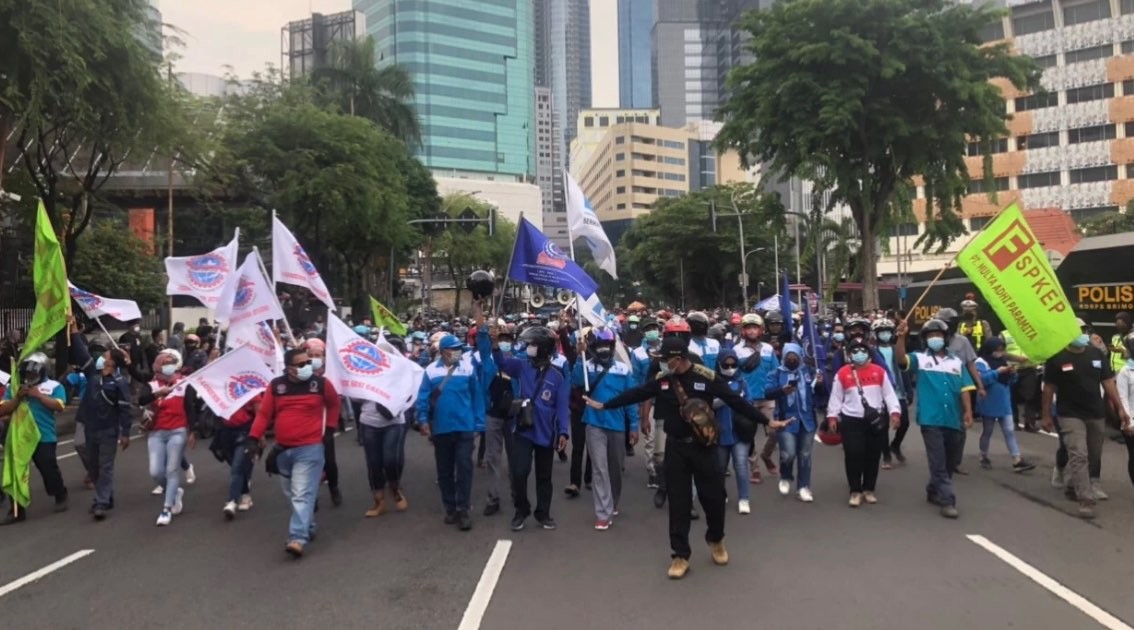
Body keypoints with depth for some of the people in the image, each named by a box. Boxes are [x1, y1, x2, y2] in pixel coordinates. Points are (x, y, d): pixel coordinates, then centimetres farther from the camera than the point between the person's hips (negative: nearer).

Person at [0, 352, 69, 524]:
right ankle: (16, 511, 16)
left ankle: (60, 496, 30)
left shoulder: (54, 386, -2)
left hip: (44, 438, -4)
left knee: (49, 469, 4)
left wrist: (38, 394, -18)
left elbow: (59, 406, -17)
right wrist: (17, 398, -15)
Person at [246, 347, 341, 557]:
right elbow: (264, 413, 0)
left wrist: (330, 427, 9)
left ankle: (298, 539, -15)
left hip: (310, 449, -4)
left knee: (302, 495, -11)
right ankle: (308, 528, 34)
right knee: (292, 494, 17)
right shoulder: (275, 385, -1)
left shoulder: (321, 383, -5)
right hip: (282, 449, 4)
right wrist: (254, 437, -10)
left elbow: (334, 403, 13)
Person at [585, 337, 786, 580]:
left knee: (713, 496, 7)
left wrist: (766, 421, -10)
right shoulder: (661, 379, -3)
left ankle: (716, 540, 36)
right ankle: (681, 555, 17)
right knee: (678, 501, 5)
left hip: (703, 446, -2)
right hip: (676, 447, 2)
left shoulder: (707, 377, -12)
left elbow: (736, 401, -9)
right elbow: (635, 394, 5)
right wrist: (604, 405, 9)